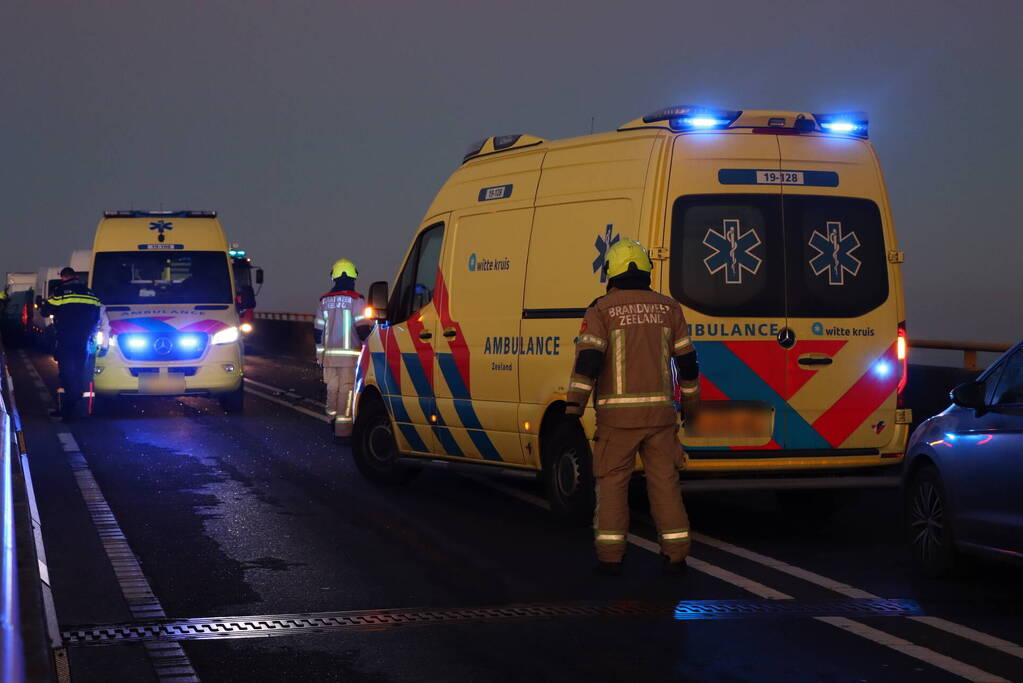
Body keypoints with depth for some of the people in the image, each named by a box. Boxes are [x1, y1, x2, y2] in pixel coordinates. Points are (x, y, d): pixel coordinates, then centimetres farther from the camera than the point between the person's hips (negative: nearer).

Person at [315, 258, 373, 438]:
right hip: (349, 354, -5)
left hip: (330, 354, 5)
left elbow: (318, 329, 14)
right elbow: (363, 328, -12)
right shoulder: (356, 300, -8)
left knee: (333, 388, 17)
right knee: (347, 390, -5)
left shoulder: (325, 300, 10)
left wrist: (320, 353, 23)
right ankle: (343, 429, -9)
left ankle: (333, 420, 28)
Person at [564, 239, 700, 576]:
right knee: (664, 480, 8)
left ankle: (610, 556, 5)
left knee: (612, 481, 5)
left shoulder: (602, 309, -4)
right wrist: (690, 403, 22)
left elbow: (588, 359, -13)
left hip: (618, 412, -3)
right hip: (659, 410, 3)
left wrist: (573, 408, -12)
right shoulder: (667, 307, 8)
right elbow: (686, 360, 11)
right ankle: (675, 555, 8)